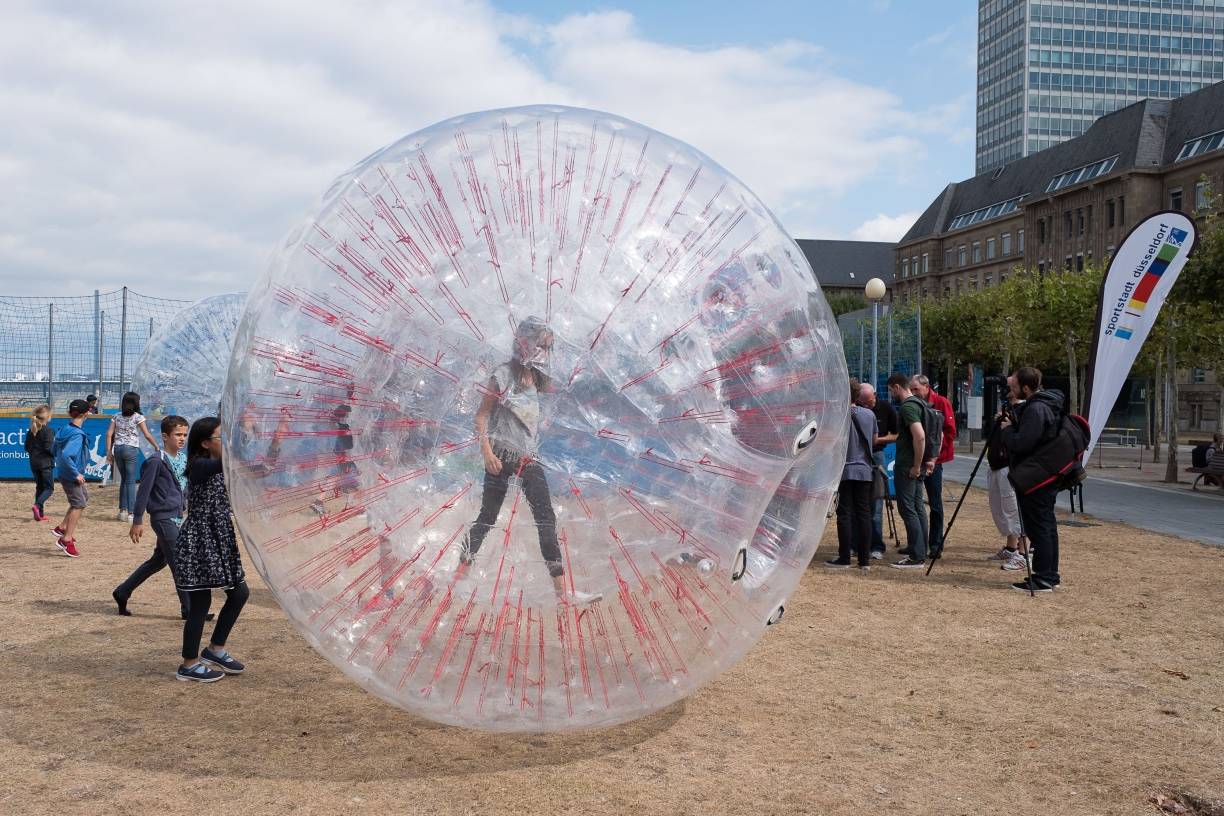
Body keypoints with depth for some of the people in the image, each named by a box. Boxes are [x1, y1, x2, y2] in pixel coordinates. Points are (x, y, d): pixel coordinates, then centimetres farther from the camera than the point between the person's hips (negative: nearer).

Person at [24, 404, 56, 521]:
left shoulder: (31, 430, 8)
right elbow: (48, 447, -18)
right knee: (49, 488, 0)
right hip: (46, 462, -7)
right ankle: (37, 505, -22)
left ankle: (40, 514, 13)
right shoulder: (47, 430, -14)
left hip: (34, 463, 7)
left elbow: (27, 447, 10)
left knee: (39, 487, 14)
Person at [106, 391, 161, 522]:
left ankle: (123, 510, 16)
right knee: (131, 481, 0)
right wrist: (156, 447, 5)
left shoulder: (117, 416, 8)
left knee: (124, 480, 16)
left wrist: (109, 451, 6)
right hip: (131, 449, -4)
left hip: (117, 448, 4)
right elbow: (147, 435, -7)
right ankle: (130, 513, -1)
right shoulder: (138, 417, -5)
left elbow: (109, 434, 3)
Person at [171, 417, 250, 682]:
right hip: (197, 542, -9)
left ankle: (215, 649, 28)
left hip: (221, 540, 9)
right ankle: (189, 665, 13)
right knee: (201, 602, -1)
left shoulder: (223, 469, 12)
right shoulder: (199, 466, -15)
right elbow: (227, 460, -35)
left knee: (239, 592, 12)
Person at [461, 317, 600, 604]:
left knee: (546, 518, -3)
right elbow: (481, 415, -8)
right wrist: (487, 452, -16)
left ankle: (561, 589, -6)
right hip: (503, 455, -6)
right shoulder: (504, 375, -6)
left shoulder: (536, 378, 13)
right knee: (487, 518, 0)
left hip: (529, 458, 6)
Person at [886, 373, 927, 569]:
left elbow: (920, 436, -28)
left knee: (907, 509, -8)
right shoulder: (918, 404, 15)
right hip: (915, 466, 10)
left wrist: (916, 465, -21)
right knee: (917, 507, 15)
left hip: (907, 467, -10)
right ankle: (919, 549, 23)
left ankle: (916, 557, -8)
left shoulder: (907, 407, -17)